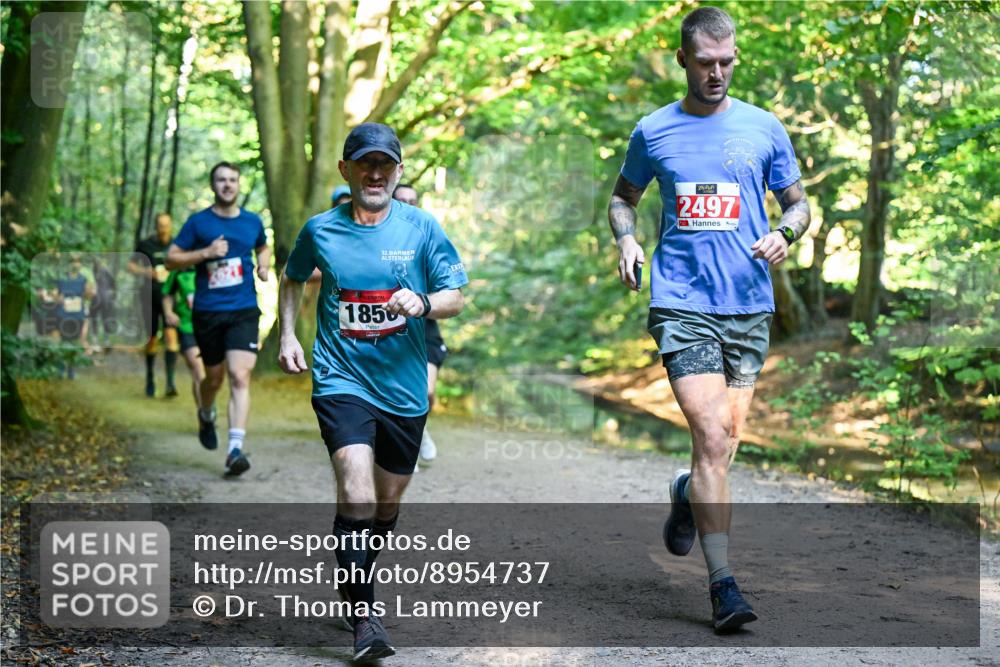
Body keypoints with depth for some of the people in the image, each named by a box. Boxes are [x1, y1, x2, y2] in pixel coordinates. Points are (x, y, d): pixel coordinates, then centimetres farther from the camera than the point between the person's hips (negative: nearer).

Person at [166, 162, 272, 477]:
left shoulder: (252, 222, 8)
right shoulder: (198, 222, 0)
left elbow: (264, 248, 29)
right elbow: (171, 259, 0)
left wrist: (264, 265, 6)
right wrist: (205, 253, -14)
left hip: (243, 311, 0)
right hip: (208, 312, 0)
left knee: (240, 377, -16)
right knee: (214, 378, 12)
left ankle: (236, 449, -20)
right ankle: (206, 415, 48)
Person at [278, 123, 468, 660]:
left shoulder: (421, 228, -1)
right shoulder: (320, 231, 0)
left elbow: (455, 298, 0)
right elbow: (293, 279, 20)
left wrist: (422, 304, -20)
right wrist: (287, 335, 8)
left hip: (404, 387, 2)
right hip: (341, 380, -2)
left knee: (387, 502, 14)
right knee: (356, 493, -19)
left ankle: (357, 580, 40)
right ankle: (364, 619, -16)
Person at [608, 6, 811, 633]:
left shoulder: (764, 128, 8)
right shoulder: (654, 131, 7)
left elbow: (798, 203, 16)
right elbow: (624, 195, 22)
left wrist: (783, 235, -6)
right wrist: (626, 239, 1)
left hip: (749, 304, 2)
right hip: (682, 303, -2)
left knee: (725, 443, 7)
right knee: (712, 438, -13)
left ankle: (689, 497, 42)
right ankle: (723, 583, -8)